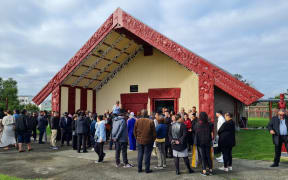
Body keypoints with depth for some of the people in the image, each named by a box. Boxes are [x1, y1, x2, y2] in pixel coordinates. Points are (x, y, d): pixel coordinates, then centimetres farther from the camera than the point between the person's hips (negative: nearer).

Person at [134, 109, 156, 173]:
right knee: (147, 155, 6)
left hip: (139, 141, 3)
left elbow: (135, 131, 3)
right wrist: (153, 139, 8)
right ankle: (147, 169, 12)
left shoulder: (137, 121, -5)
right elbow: (154, 132, -7)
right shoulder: (150, 121, -12)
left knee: (140, 154, 13)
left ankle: (139, 169, 19)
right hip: (148, 141, -3)